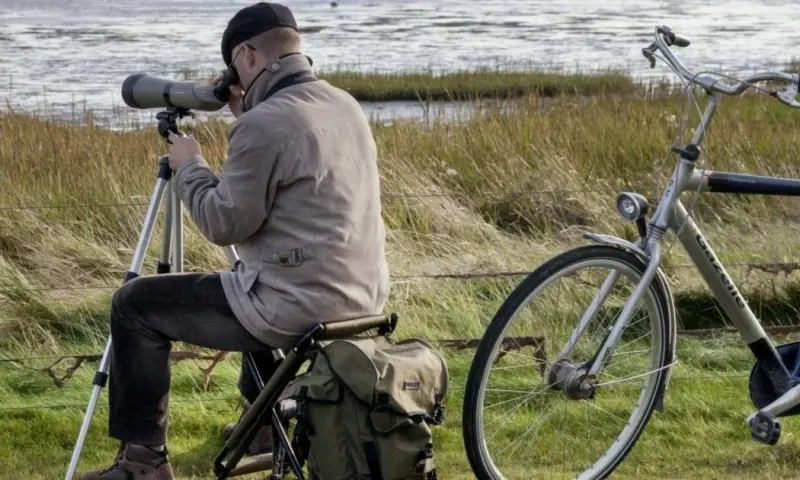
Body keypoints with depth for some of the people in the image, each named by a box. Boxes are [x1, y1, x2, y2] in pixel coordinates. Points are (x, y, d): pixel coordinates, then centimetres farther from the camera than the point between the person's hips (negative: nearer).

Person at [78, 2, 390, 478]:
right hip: (363, 299, 9)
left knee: (135, 304, 5)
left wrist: (189, 166, 2)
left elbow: (224, 224, -13)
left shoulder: (264, 124, -19)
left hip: (298, 310, -9)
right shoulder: (347, 106, 8)